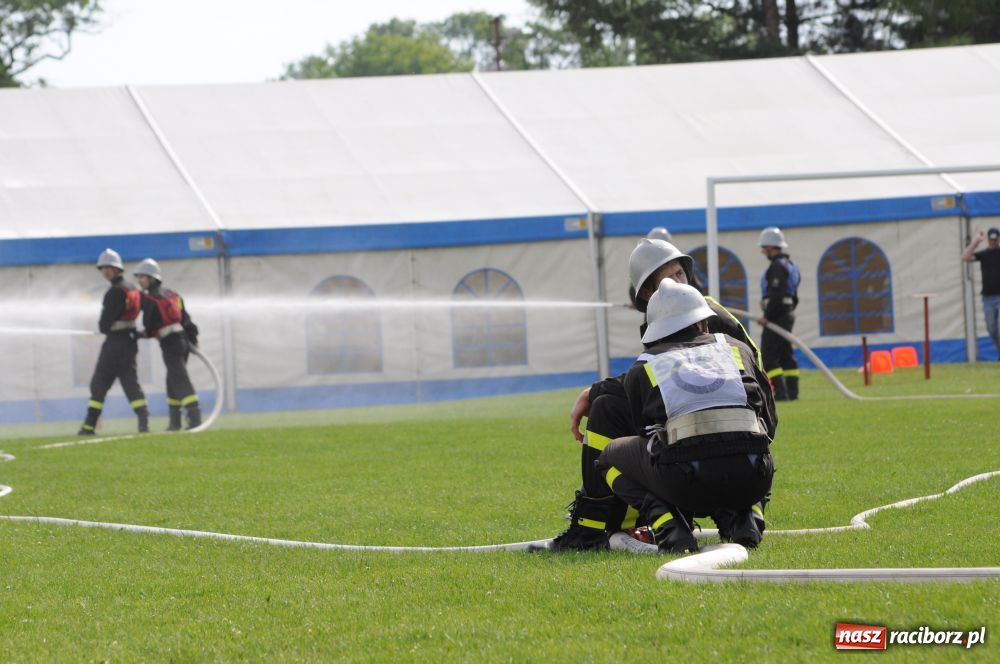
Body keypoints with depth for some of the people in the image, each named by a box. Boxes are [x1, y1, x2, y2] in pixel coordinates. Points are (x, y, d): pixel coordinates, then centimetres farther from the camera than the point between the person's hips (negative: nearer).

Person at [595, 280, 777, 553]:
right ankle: (740, 519, 11)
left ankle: (669, 527, 3)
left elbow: (646, 431, 29)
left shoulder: (641, 369, 21)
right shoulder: (738, 349, 26)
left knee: (611, 457, 28)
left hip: (686, 480, -3)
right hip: (751, 481, 3)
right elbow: (770, 422, 29)